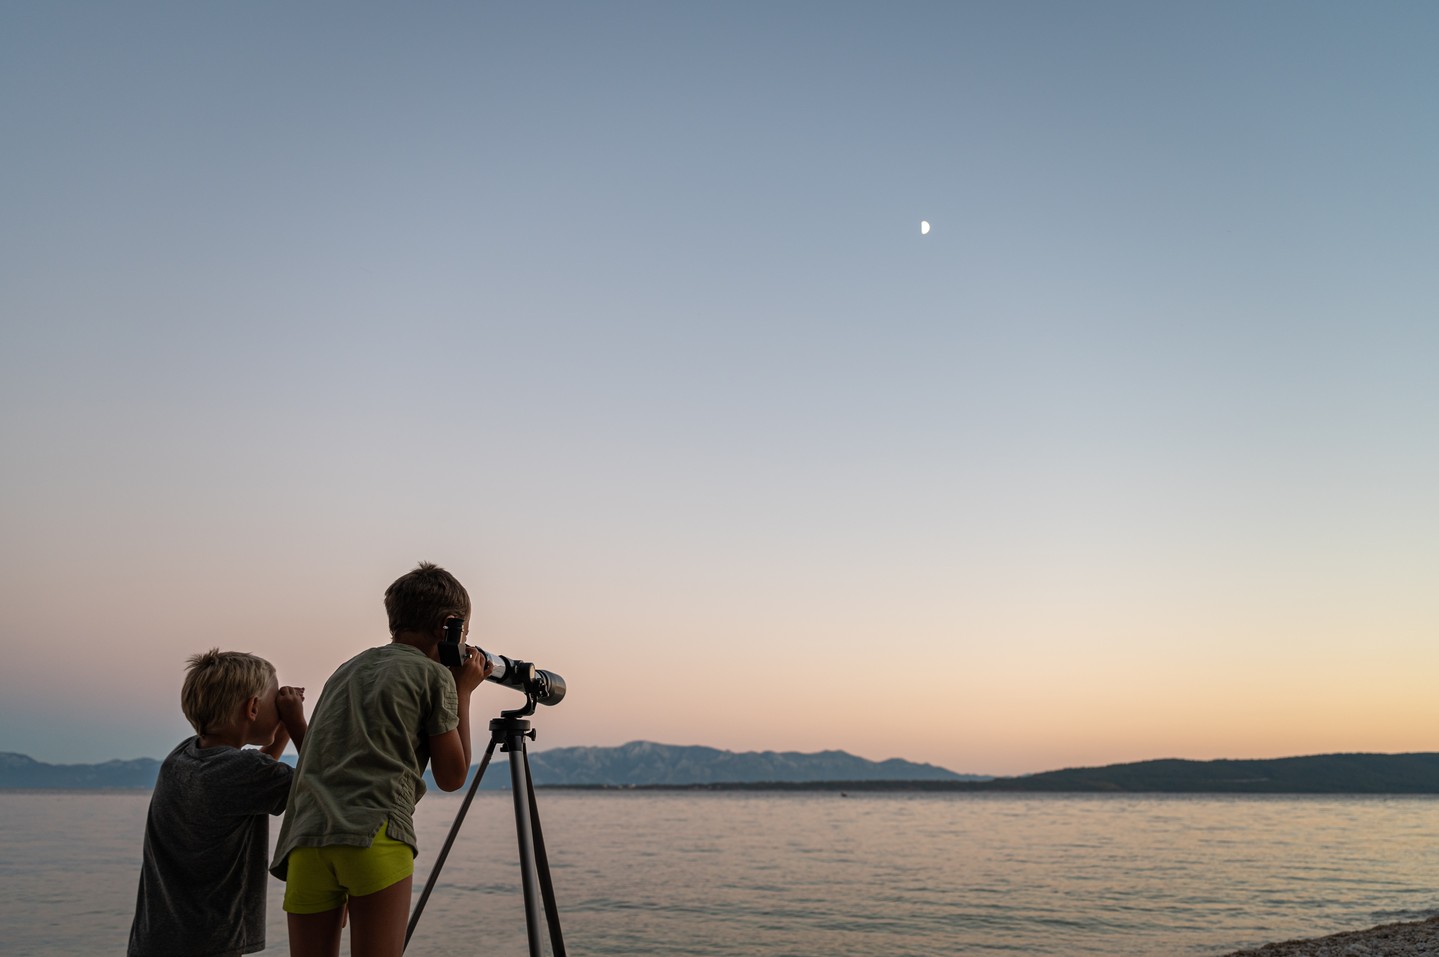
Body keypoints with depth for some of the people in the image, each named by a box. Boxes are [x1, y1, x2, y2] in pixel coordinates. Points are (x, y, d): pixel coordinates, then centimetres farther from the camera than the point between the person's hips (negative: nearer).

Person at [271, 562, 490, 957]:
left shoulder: (346, 670, 24)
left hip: (306, 839, 6)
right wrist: (463, 692, 18)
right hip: (376, 839, -6)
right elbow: (452, 776, 11)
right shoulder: (434, 674, 4)